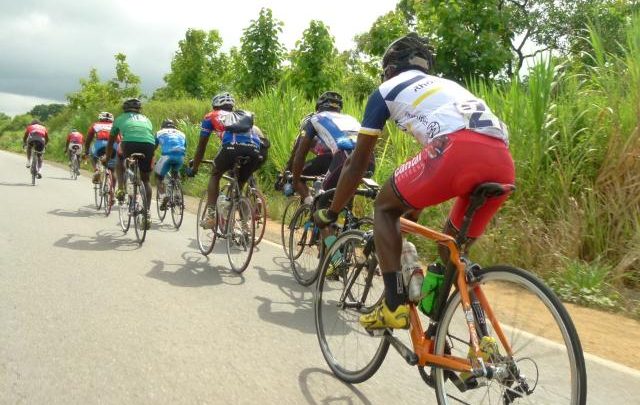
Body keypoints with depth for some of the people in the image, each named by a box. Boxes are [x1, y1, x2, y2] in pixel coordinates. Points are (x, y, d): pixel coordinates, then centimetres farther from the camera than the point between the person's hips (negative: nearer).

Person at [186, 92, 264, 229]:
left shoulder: (211, 116, 29)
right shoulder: (245, 115, 38)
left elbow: (201, 146, 34)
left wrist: (194, 168, 45)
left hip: (232, 147, -3)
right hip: (254, 151, 3)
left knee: (215, 175, 24)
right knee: (240, 184, 25)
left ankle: (210, 216, 15)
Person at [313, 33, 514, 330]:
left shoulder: (386, 90, 24)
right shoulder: (447, 86, 41)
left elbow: (357, 164, 25)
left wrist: (330, 213, 38)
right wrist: (416, 205, 59)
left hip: (457, 150, -6)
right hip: (503, 162, 7)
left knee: (385, 208, 18)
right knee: (452, 245, 24)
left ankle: (394, 305, 9)